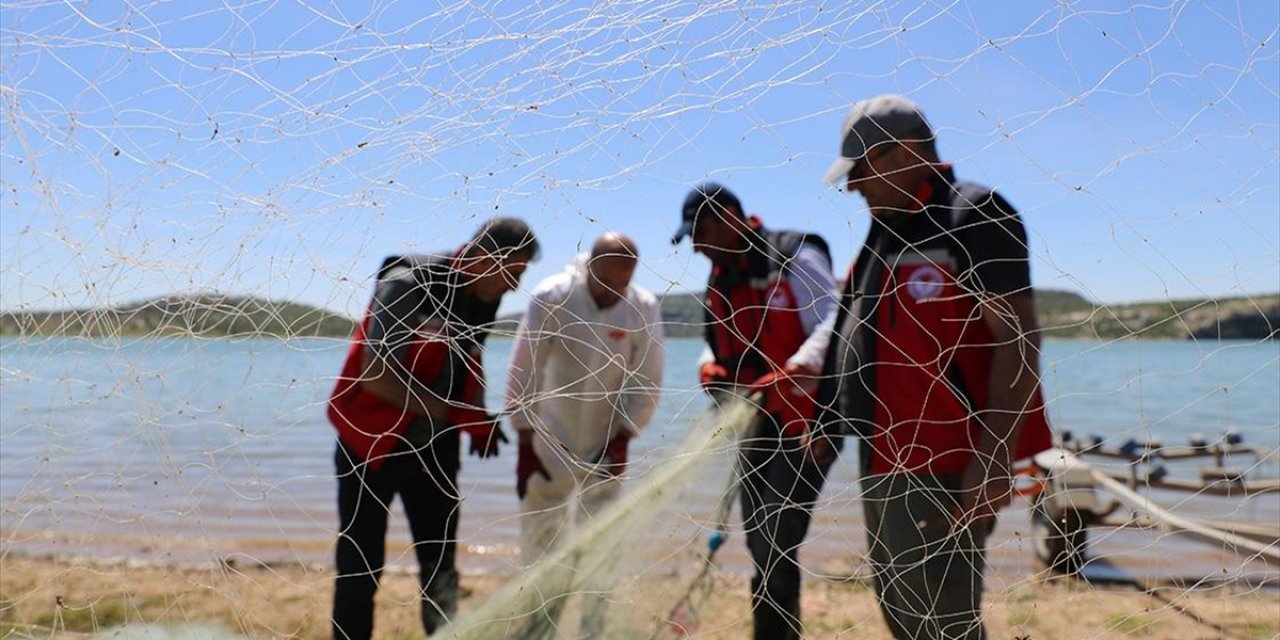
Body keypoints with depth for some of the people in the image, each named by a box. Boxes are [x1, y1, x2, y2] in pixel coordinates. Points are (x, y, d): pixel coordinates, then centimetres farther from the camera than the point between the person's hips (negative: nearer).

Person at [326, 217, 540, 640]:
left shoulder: (484, 300, 0)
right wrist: (452, 411, -27)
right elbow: (375, 375, -26)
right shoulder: (406, 286, -22)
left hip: (434, 446, 6)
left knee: (440, 559, 8)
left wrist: (478, 418, -1)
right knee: (360, 564, 3)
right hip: (373, 443, -6)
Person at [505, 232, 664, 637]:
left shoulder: (645, 309, -14)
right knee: (539, 542, 6)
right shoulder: (551, 298, -18)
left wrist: (623, 438, -11)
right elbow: (524, 372, -15)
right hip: (550, 441, 0)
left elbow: (647, 383, -6)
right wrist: (525, 443, -13)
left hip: (607, 446, 1)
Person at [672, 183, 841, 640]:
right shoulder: (719, 283, 12)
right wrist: (711, 367, -5)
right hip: (760, 421, 8)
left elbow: (835, 321, -21)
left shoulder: (794, 258, -12)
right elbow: (719, 345, 18)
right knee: (760, 542, 14)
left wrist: (795, 370, -35)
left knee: (775, 545, -12)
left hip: (808, 418, -8)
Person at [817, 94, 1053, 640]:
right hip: (885, 460, 10)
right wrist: (828, 421, 20)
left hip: (945, 468, -10)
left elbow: (1018, 337, -19)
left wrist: (995, 456, -26)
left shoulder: (972, 216, -12)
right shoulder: (887, 231, 15)